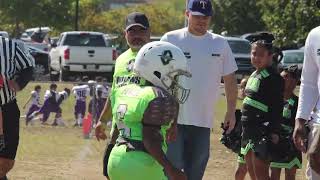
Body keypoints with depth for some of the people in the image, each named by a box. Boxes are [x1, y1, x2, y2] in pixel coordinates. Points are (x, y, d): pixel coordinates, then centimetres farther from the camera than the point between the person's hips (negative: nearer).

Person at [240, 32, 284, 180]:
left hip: (263, 132, -9)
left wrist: (274, 133, -21)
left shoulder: (273, 78, -11)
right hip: (249, 130, 9)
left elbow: (277, 108, -16)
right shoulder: (254, 75, 16)